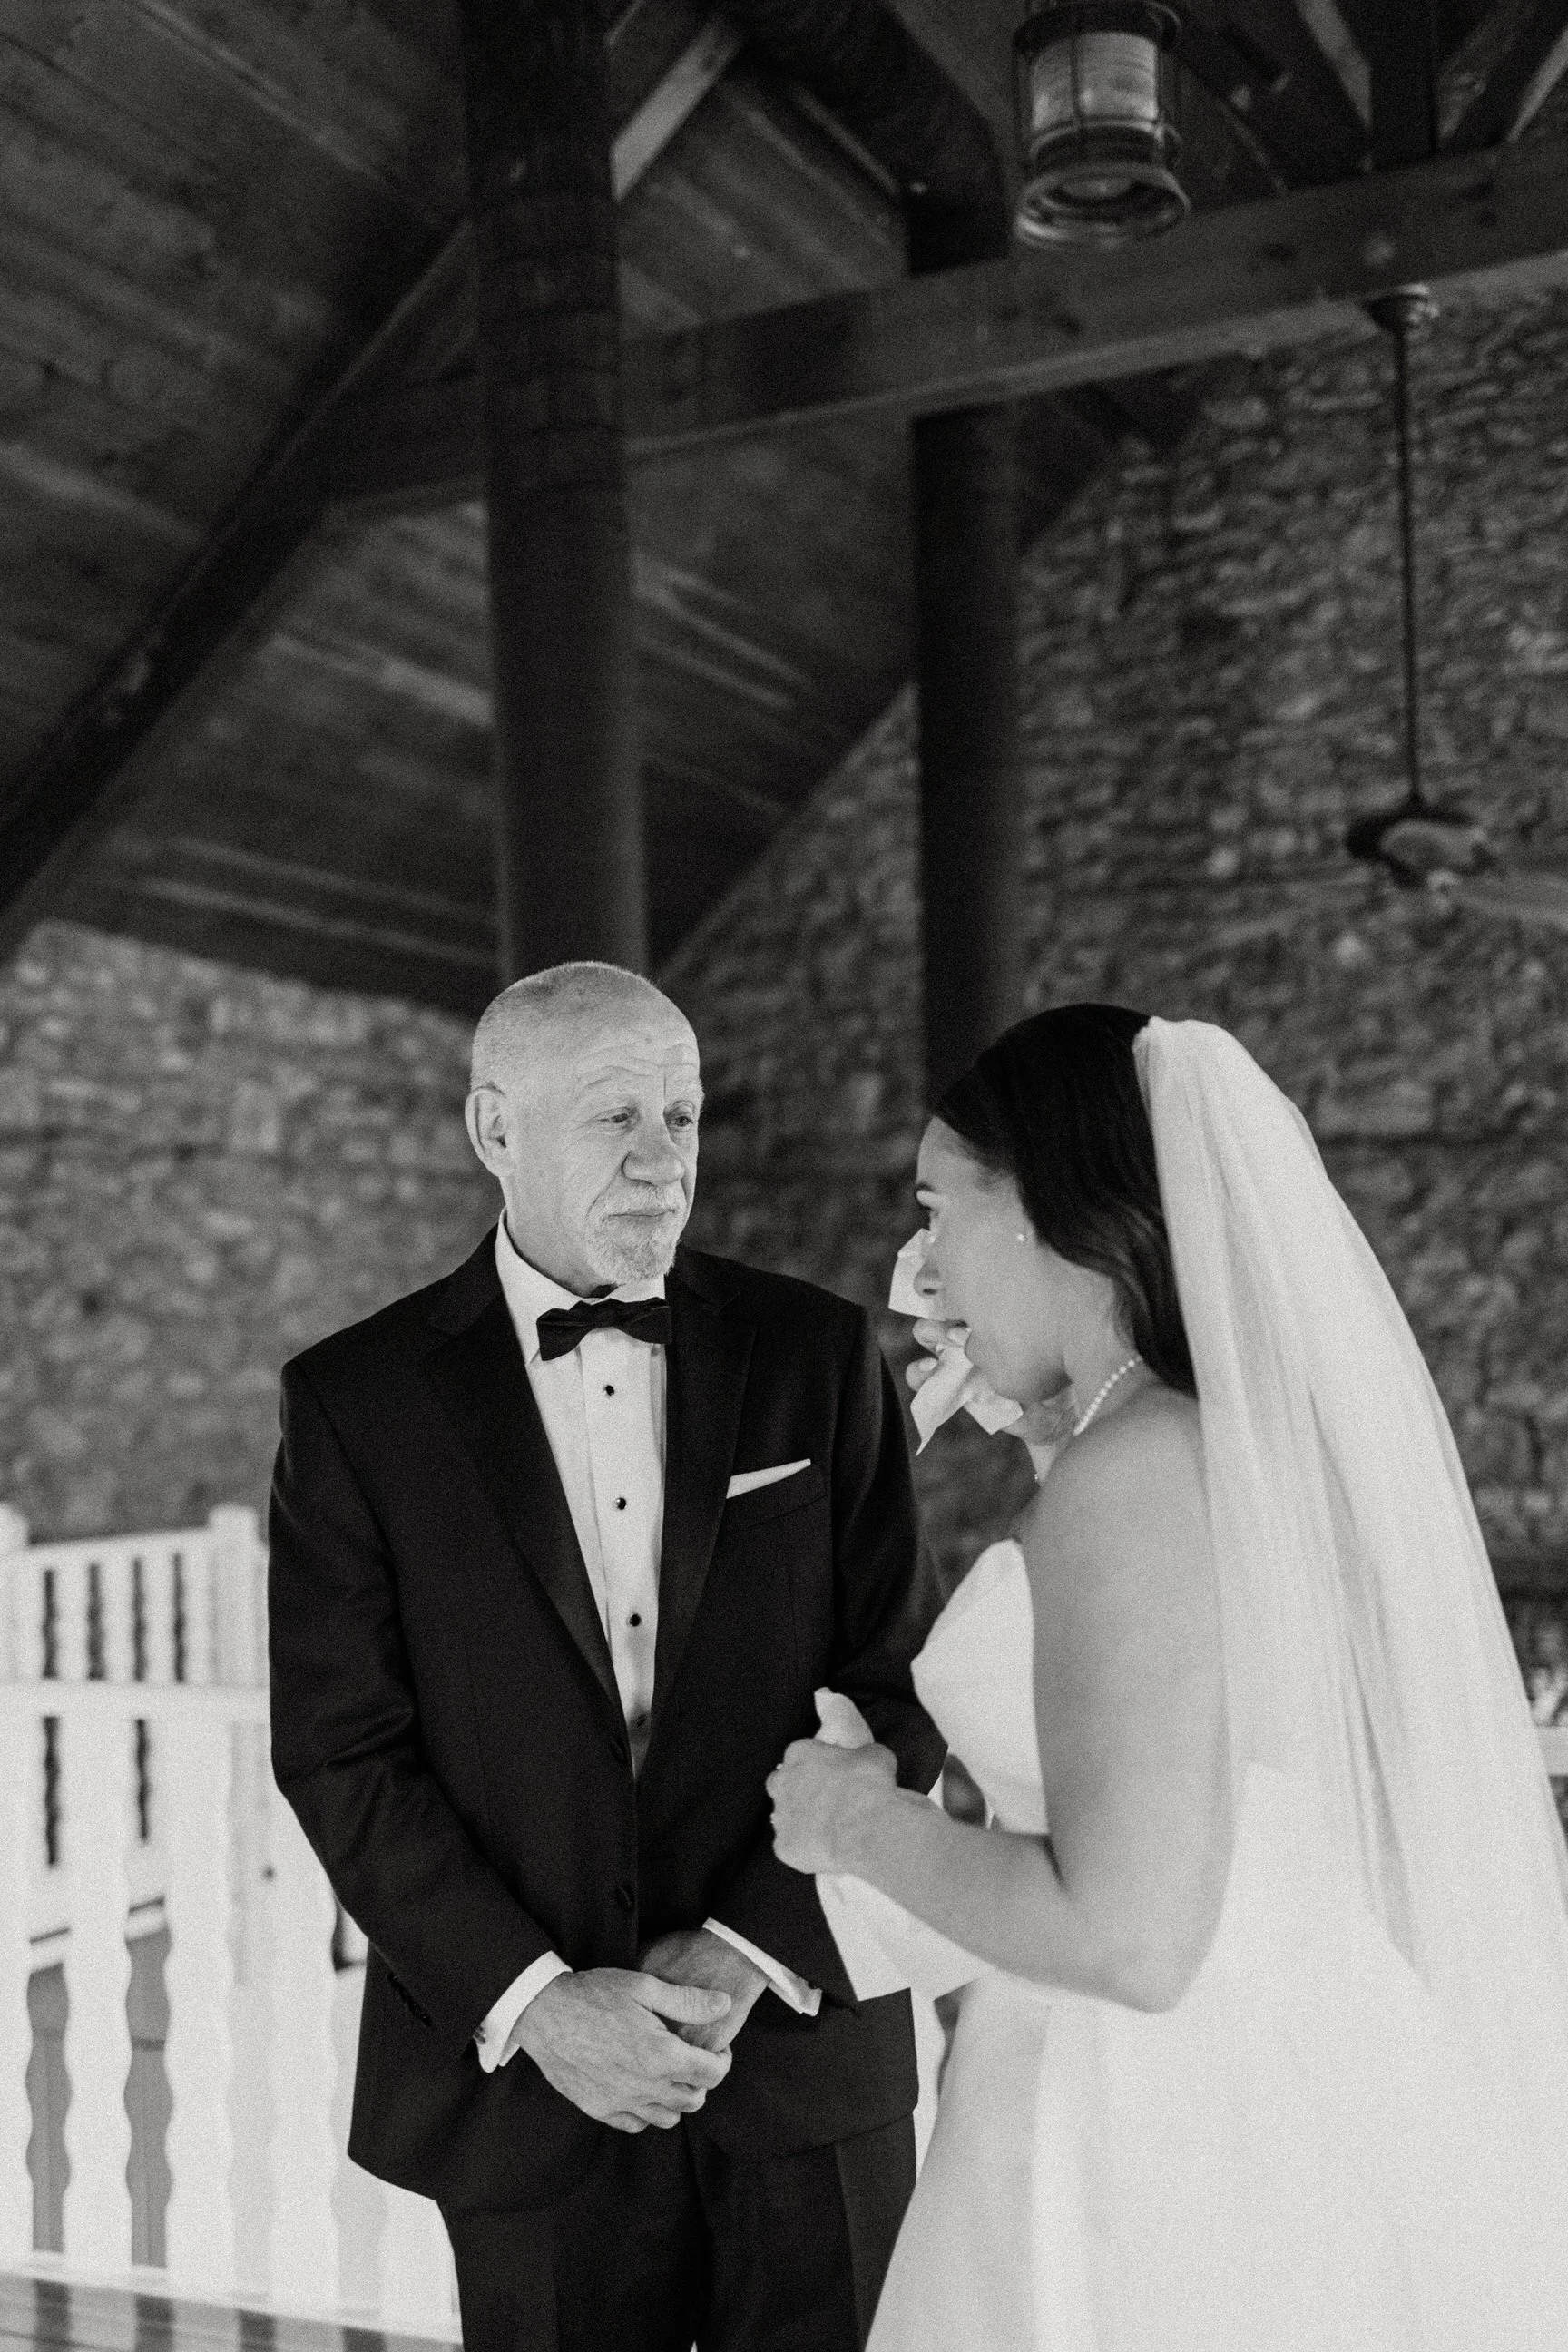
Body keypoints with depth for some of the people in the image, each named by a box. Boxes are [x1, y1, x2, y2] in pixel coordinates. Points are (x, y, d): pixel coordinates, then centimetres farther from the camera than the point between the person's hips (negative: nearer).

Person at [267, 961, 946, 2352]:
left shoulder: (818, 1358, -2)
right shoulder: (356, 1401, -4)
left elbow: (899, 1688, -2)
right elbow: (340, 1753, -5)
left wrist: (751, 1951, -11)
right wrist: (533, 2000, -13)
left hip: (801, 2029, 1)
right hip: (523, 2069, 0)